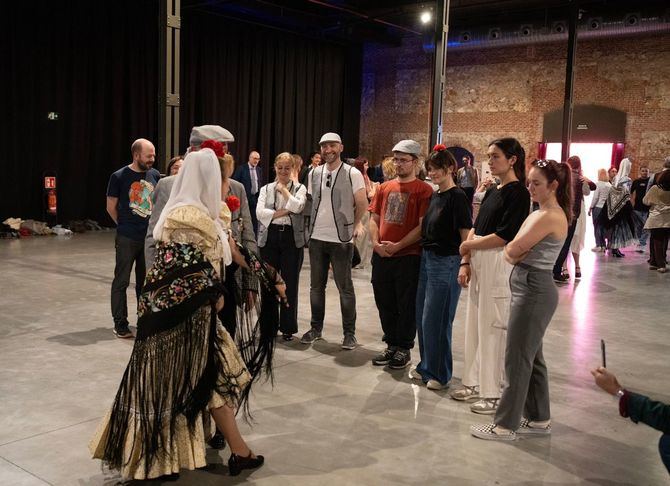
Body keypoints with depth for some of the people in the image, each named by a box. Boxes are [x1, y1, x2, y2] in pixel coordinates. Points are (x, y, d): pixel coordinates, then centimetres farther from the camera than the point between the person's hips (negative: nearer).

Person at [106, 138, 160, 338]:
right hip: (127, 239, -4)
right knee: (121, 281, 4)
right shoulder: (119, 176, -8)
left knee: (146, 281, 15)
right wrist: (126, 225, 8)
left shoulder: (155, 175, 3)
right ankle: (120, 324, 13)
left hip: (150, 237, 4)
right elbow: (111, 207, 1)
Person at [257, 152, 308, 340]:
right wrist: (283, 212, -11)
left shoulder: (300, 188, 7)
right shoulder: (266, 189, 10)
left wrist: (283, 189, -3)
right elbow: (260, 212, -4)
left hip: (292, 238, -1)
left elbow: (297, 207, -13)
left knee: (290, 284, 3)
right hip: (270, 238, 1)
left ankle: (288, 327, 14)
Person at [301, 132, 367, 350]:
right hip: (316, 237, 5)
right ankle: (316, 328, 25)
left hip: (341, 238, -4)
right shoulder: (314, 174, 7)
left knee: (345, 287, 2)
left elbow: (362, 205, -1)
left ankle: (349, 333, 12)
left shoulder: (353, 174, -7)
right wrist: (311, 226, 13)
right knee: (316, 285, 12)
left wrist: (354, 226, 5)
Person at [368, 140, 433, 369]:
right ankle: (391, 345, 27)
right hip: (381, 256, 6)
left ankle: (404, 348, 17)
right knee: (385, 303, 13)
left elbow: (423, 226, -12)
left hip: (408, 256, -5)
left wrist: (397, 246, -16)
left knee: (406, 305, 4)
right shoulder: (384, 188, 12)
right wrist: (376, 243, -5)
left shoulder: (424, 190, -5)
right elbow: (374, 219, 12)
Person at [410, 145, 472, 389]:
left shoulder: (457, 197, -13)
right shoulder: (435, 196, 12)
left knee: (435, 320, -2)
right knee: (422, 317, 13)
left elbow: (466, 236, -15)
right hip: (427, 259, 8)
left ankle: (439, 373, 13)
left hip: (446, 263, -8)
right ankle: (426, 366, 28)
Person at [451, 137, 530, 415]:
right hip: (479, 263, 8)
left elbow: (505, 235, -17)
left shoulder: (518, 192, -9)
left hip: (499, 264, -8)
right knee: (474, 325, 12)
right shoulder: (492, 191, 15)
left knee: (492, 328, -3)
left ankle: (493, 393, 7)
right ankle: (475, 383, 25)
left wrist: (469, 245, -7)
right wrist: (465, 263, 4)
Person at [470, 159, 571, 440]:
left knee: (517, 359, -2)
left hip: (534, 291, -10)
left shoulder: (549, 217, -17)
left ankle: (505, 425, 8)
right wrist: (516, 255, -13)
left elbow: (513, 249, -18)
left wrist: (515, 253, 1)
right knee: (531, 357, 17)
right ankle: (539, 419, 28)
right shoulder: (541, 214, 13)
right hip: (529, 288, 10)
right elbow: (511, 251, 7)